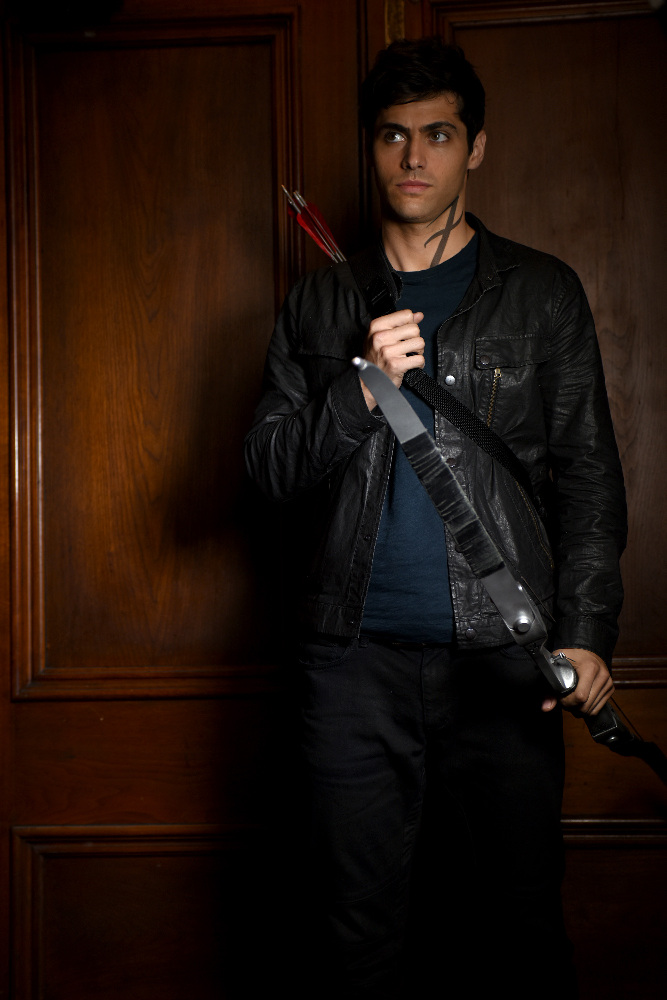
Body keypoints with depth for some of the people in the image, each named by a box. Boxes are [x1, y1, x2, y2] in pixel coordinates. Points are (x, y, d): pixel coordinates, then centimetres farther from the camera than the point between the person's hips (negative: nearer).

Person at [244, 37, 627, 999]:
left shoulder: (544, 294, 8)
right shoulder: (320, 303, 12)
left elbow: (588, 475, 5)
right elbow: (269, 465, 7)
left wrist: (587, 631, -8)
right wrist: (362, 388, -11)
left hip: (502, 662, -1)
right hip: (356, 662, 1)